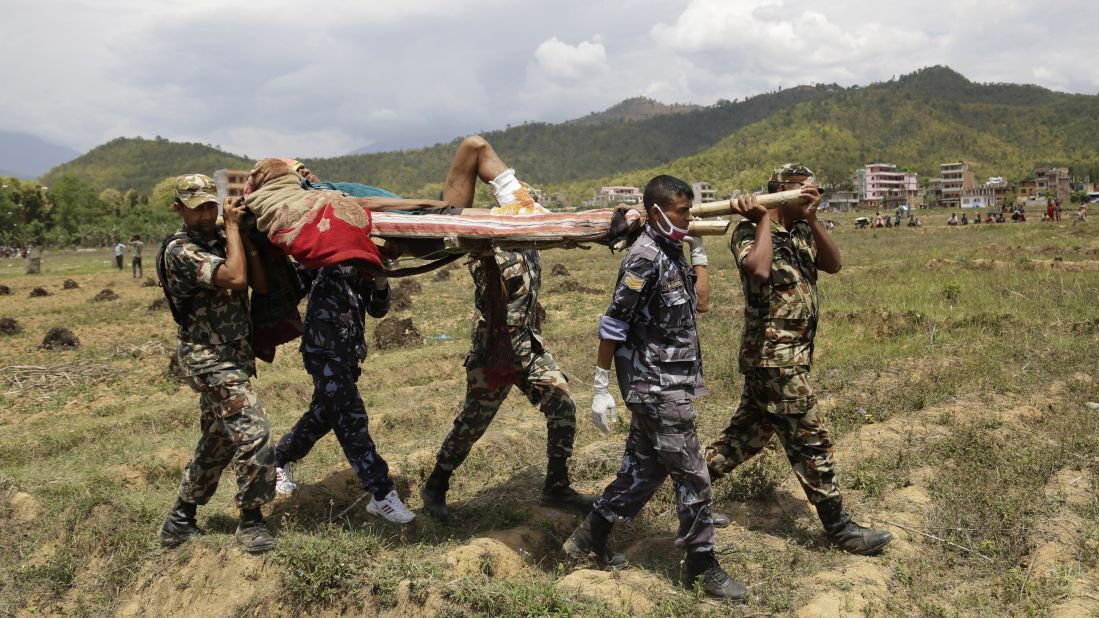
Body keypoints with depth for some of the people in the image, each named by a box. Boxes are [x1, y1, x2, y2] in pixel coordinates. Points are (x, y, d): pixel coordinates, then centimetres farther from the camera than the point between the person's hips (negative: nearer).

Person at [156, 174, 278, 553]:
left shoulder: (220, 240, 10)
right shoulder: (180, 250, -14)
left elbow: (260, 285, -1)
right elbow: (235, 278, -29)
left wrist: (244, 233, -6)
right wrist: (233, 227, -18)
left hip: (231, 355, 9)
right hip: (211, 359, -9)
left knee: (218, 439, 16)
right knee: (253, 433, -14)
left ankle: (180, 522, 28)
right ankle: (251, 523, 0)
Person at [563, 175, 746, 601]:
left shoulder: (672, 250, 11)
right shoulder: (645, 259, -17)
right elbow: (613, 325, -17)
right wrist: (601, 388, -16)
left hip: (666, 384, 9)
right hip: (657, 388, -9)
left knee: (644, 469, 15)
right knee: (692, 476, 0)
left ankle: (589, 540, 28)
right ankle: (701, 566, 15)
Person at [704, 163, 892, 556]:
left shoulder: (801, 232, 13)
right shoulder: (750, 232, -11)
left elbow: (833, 264, 0)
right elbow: (759, 271, -31)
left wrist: (812, 221, -9)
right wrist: (764, 220, -20)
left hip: (789, 354, 9)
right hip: (775, 356, -9)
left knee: (750, 431, 18)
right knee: (810, 441, -2)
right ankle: (839, 528, 9)